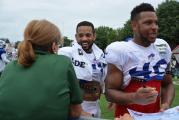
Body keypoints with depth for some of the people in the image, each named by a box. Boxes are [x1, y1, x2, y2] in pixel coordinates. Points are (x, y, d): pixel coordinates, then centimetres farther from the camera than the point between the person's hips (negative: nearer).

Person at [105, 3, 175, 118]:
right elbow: (110, 92, -15)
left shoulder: (163, 48, 1)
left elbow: (167, 84, 9)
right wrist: (134, 98, -32)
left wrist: (166, 104, -9)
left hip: (155, 114, 5)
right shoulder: (120, 51, -15)